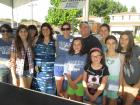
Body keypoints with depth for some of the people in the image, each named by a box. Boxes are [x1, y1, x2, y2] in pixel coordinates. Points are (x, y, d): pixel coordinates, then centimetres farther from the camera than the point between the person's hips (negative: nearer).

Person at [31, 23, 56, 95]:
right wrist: (35, 65, -3)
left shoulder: (54, 42, 4)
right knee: (39, 92, 5)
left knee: (50, 92, 3)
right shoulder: (38, 42, 7)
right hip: (39, 70, 1)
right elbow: (33, 55, 10)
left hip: (50, 70, -1)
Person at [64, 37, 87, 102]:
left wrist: (75, 81, -12)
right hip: (70, 83, 3)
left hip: (80, 83, -3)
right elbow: (66, 70, 2)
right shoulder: (68, 56, 5)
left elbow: (84, 72, -9)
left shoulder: (85, 56, -5)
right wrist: (70, 81, -10)